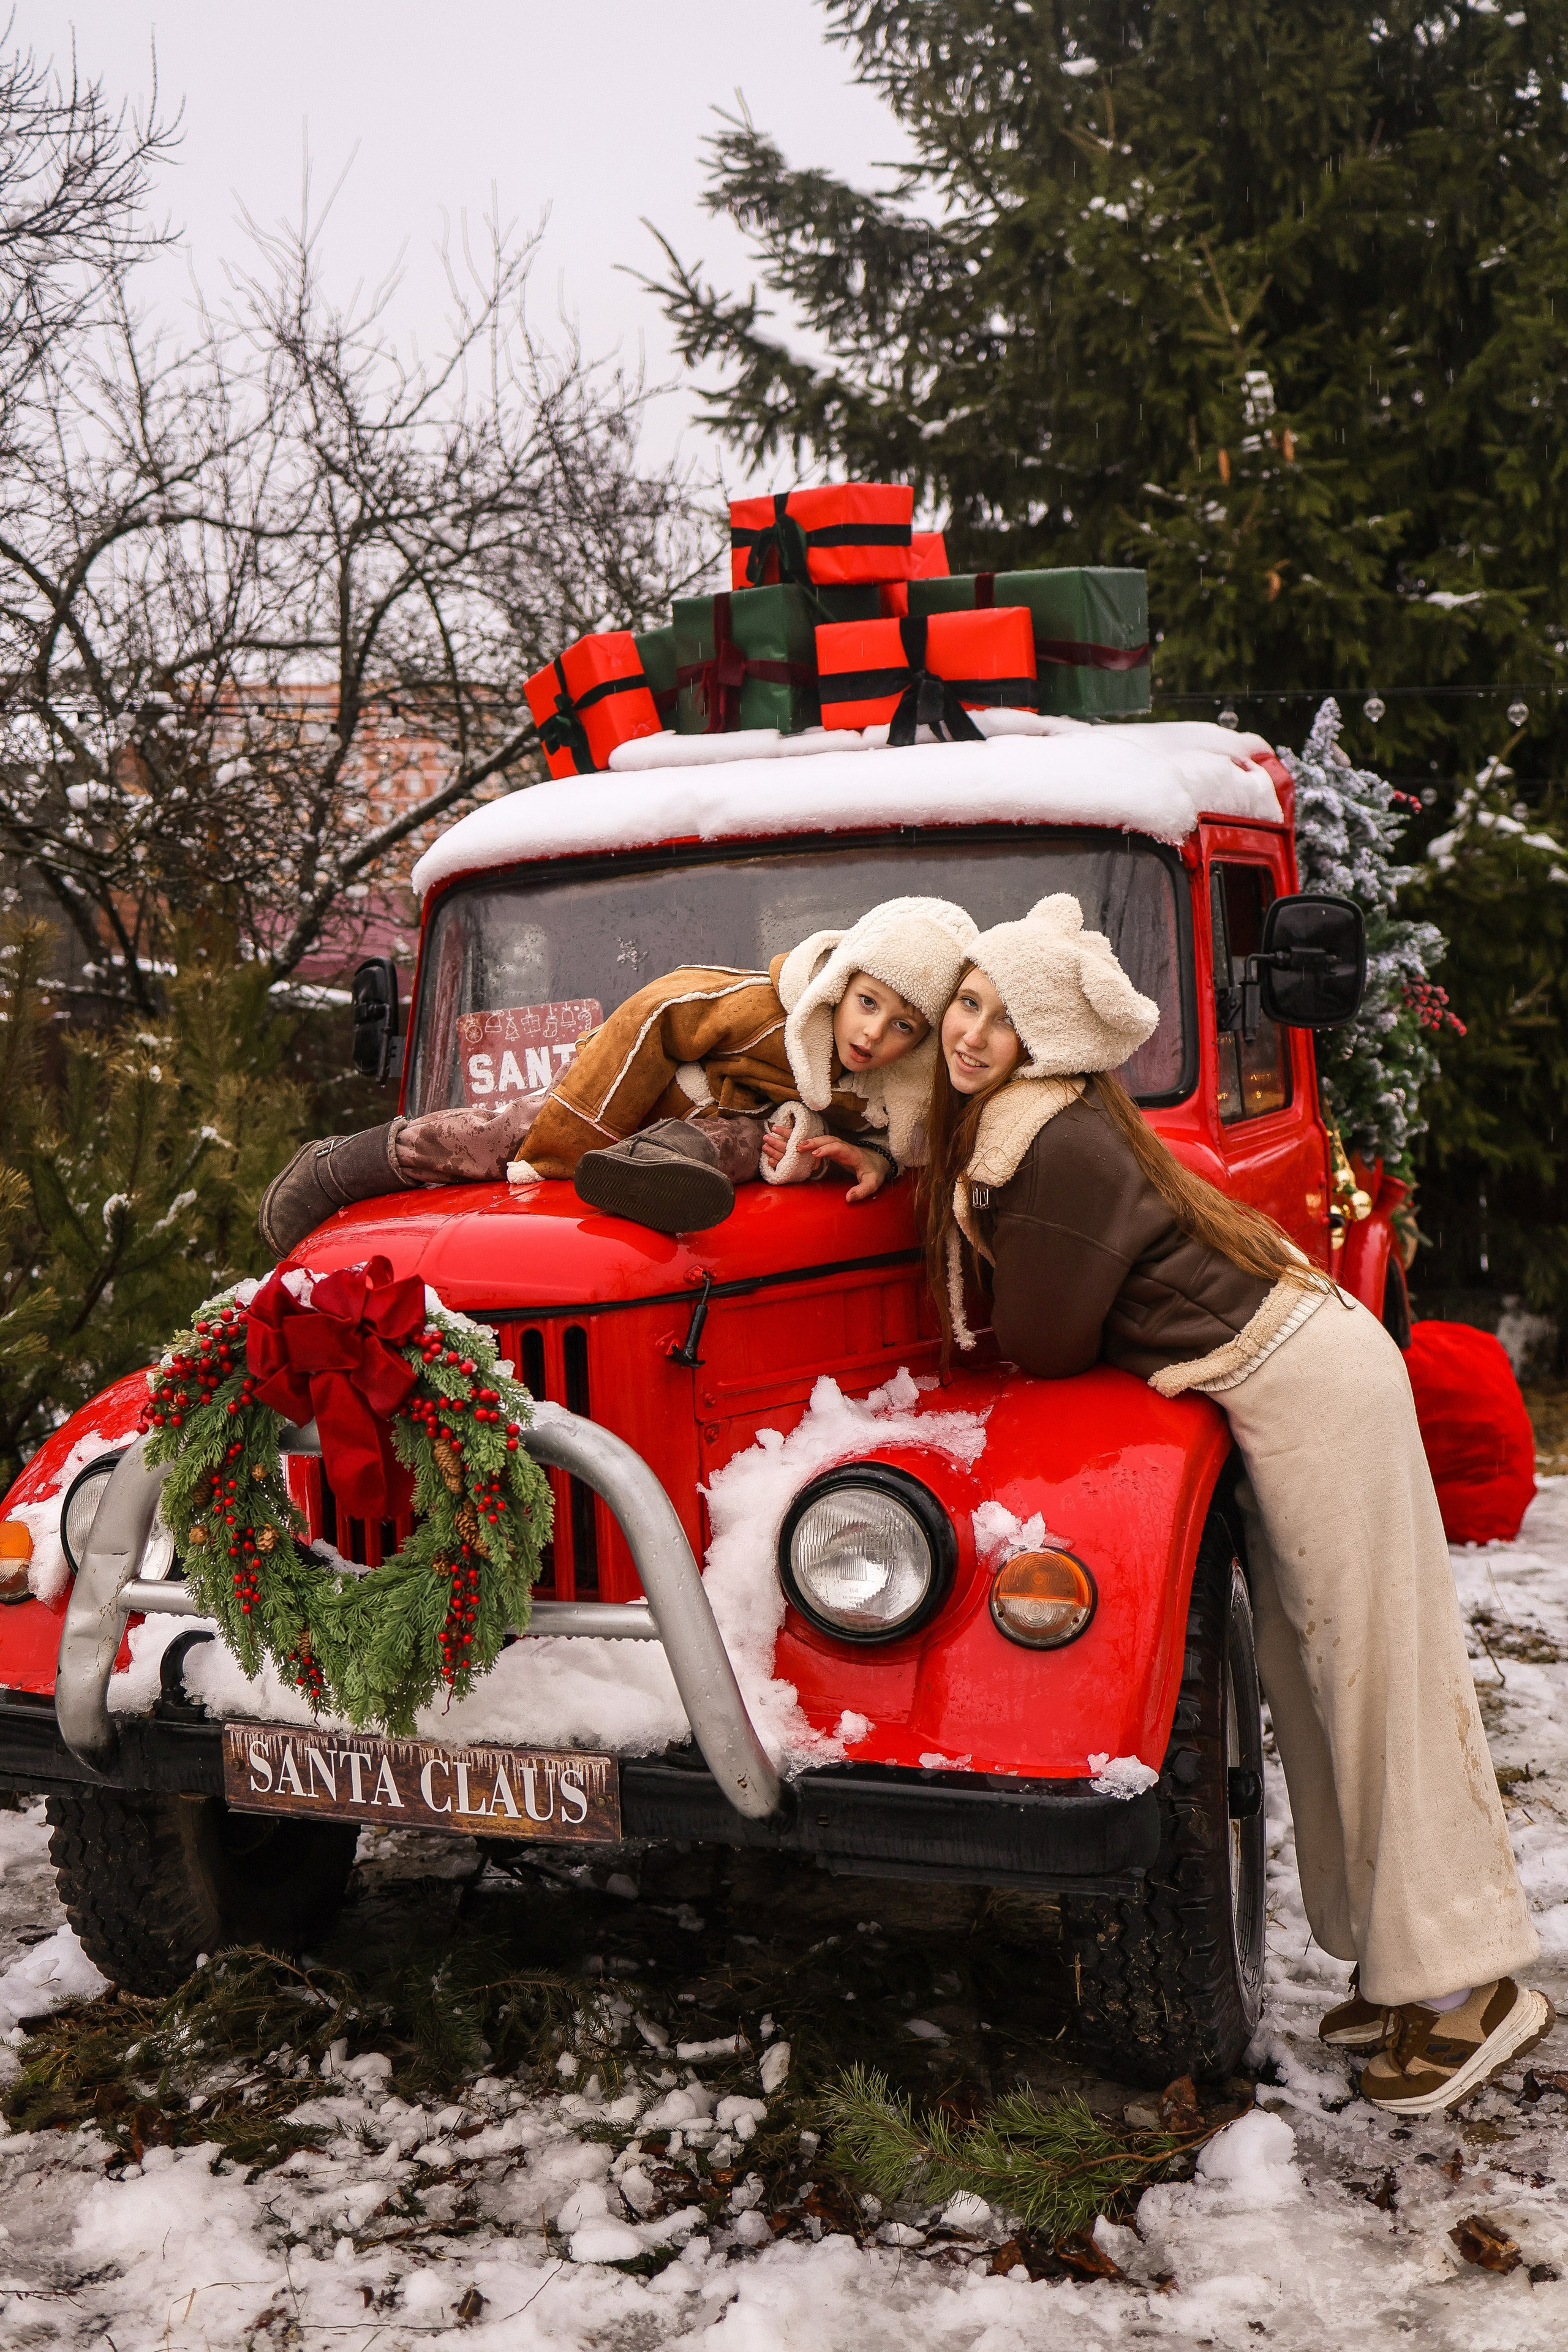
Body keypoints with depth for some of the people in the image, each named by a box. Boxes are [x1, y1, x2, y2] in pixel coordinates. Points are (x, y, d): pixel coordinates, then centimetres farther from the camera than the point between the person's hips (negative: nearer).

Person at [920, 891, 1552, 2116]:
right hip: (1288, 1367, 10)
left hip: (1311, 1384, -10)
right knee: (1306, 1675, 13)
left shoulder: (1063, 1152, -24)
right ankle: (1401, 1956, 24)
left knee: (1380, 1678, -3)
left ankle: (1471, 1986, 7)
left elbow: (1045, 1349, -18)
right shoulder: (998, 1124, 5)